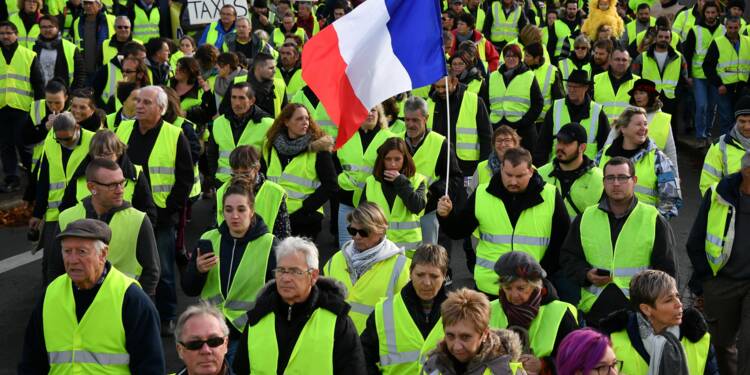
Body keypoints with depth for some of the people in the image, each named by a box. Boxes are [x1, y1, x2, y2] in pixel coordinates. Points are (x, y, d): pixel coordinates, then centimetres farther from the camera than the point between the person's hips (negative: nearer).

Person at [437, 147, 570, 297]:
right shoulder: (482, 194, 0)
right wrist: (446, 216, -16)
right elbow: (459, 231, 5)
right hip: (489, 286, 1)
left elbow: (562, 240, -1)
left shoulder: (550, 196, -3)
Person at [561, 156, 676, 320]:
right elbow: (568, 256, 19)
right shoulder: (585, 218, 13)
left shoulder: (654, 220, 6)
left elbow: (665, 269, 7)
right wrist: (586, 275, -1)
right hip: (592, 306, 2)